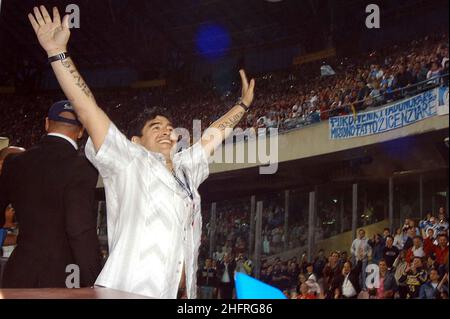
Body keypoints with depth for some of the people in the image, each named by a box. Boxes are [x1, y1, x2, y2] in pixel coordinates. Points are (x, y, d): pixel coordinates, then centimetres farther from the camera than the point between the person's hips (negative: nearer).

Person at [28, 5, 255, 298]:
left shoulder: (185, 168, 18)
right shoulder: (129, 162, 2)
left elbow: (215, 134, 31)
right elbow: (87, 110, -5)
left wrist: (244, 104, 40)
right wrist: (58, 53, -10)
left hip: (181, 292, 6)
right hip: (131, 292, -6)